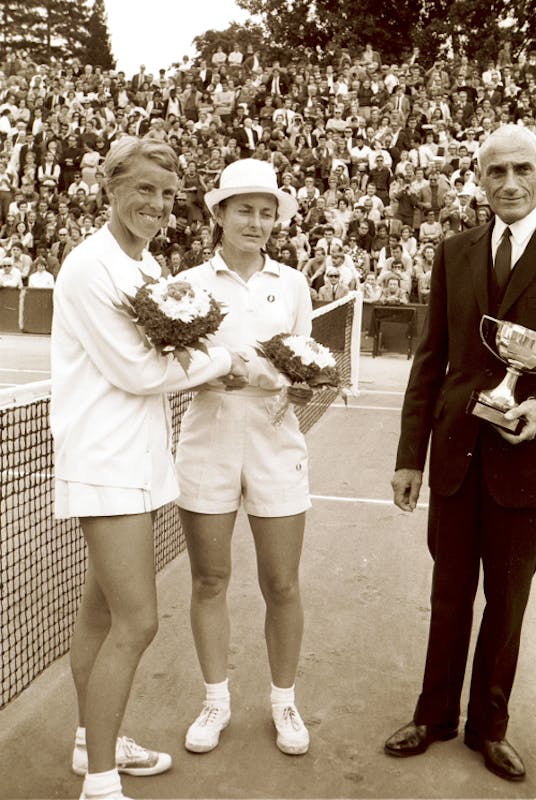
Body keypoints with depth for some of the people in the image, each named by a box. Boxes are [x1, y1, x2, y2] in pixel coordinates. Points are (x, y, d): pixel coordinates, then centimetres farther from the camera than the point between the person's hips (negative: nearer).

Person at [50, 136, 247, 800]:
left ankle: (94, 742, 35)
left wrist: (210, 368, -5)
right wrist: (221, 361, -6)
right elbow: (136, 371, -17)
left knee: (102, 608, 19)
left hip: (136, 455, 9)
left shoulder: (147, 266, 12)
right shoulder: (90, 266, -15)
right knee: (136, 622, -7)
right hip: (106, 462, -9)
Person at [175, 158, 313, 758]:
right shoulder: (191, 283, 2)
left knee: (281, 584, 6)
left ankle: (284, 701, 28)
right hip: (208, 443, 0)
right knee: (209, 580, 10)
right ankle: (216, 700, 29)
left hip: (274, 443, 1)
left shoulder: (292, 284, 8)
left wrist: (304, 384, -14)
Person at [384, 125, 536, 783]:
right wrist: (410, 455, 2)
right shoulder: (454, 254, 5)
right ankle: (436, 713, 33)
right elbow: (430, 359, 4)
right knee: (449, 592, 14)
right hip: (457, 451, 2)